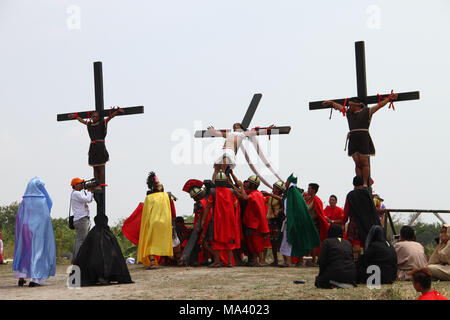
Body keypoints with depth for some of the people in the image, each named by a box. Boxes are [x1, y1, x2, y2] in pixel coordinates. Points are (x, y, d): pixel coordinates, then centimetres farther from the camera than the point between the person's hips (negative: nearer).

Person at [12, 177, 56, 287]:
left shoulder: (24, 201, 2)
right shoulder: (42, 200, -7)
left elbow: (18, 218, 4)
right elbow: (46, 217, -9)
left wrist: (20, 233, 12)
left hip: (25, 229, 4)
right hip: (38, 232, -4)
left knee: (24, 250, 17)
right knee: (37, 249, 2)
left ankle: (21, 277, 11)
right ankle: (34, 279, -6)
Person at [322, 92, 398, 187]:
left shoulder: (367, 111, 6)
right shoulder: (348, 112, 21)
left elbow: (379, 105, 0)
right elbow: (338, 106, 34)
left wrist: (390, 98, -8)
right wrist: (330, 103, 45)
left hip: (363, 139, -5)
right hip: (353, 139, 5)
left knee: (364, 162, -4)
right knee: (357, 163, 2)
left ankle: (365, 184, -1)